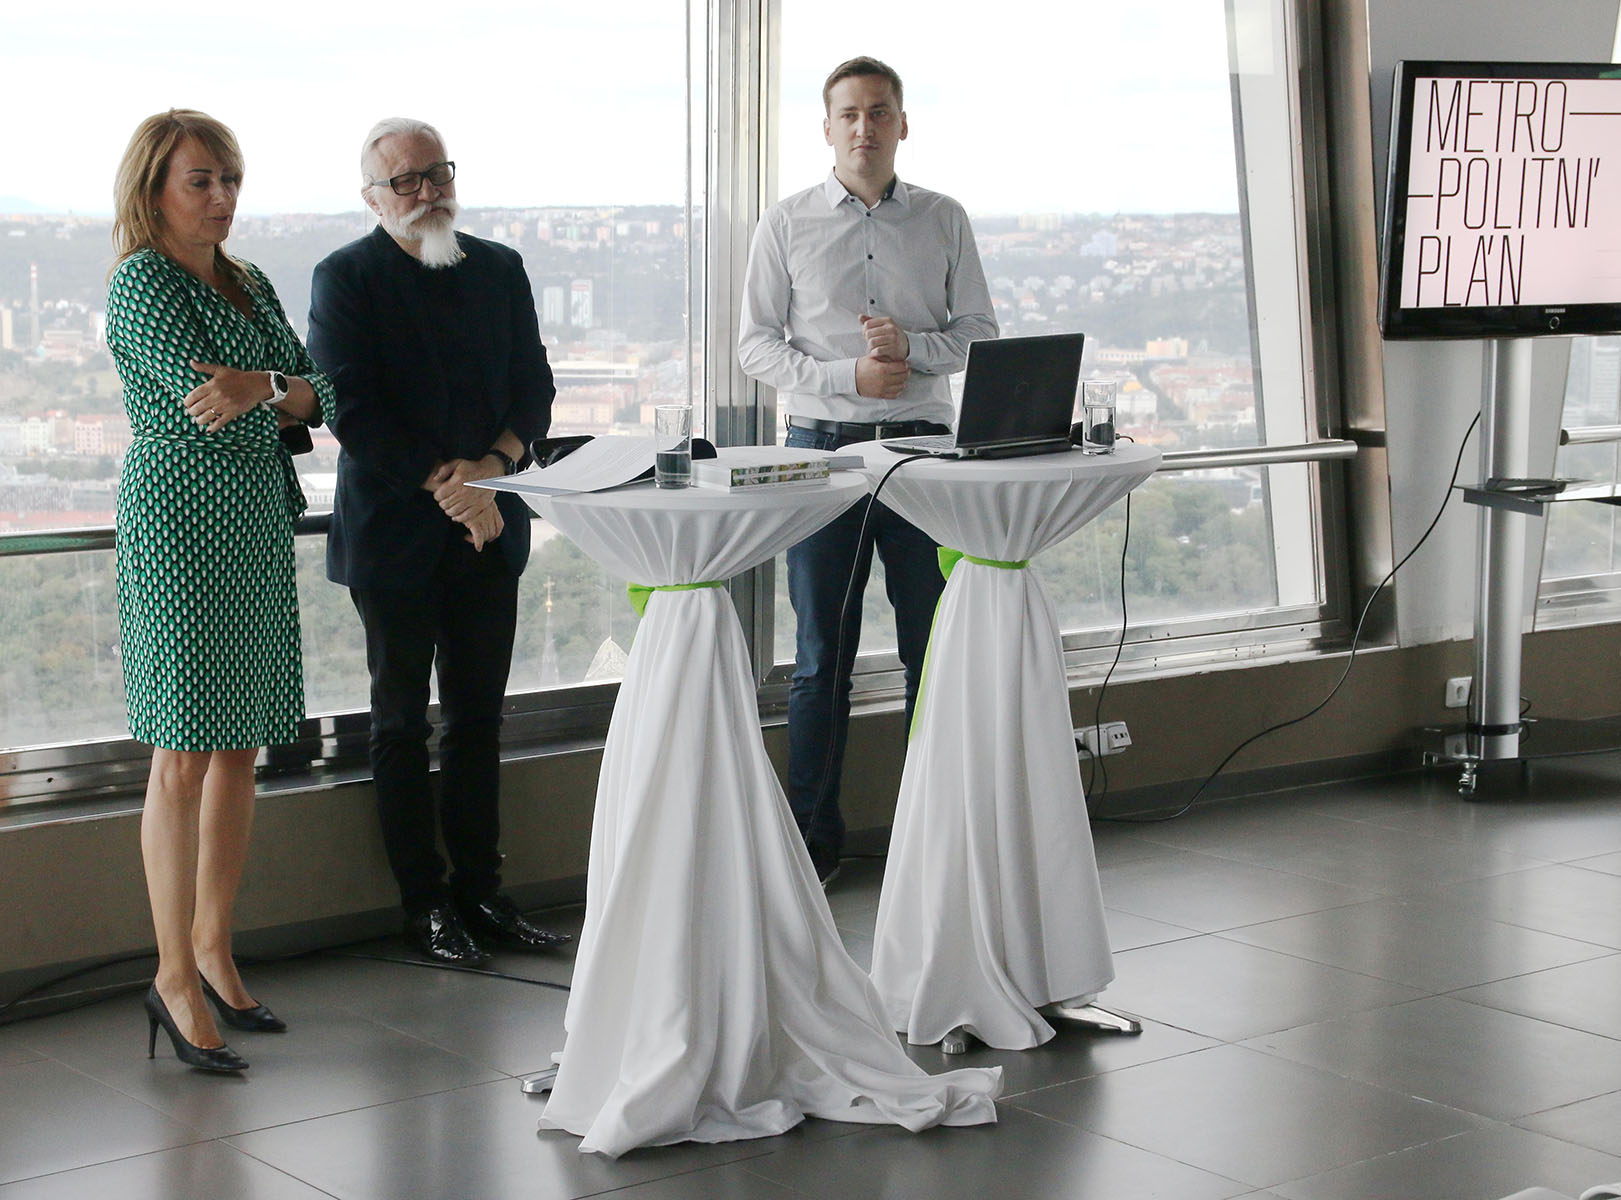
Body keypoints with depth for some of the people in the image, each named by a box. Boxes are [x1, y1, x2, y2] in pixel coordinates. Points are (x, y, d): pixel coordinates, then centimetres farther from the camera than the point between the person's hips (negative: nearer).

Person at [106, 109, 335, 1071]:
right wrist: (279, 386, -1)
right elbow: (203, 395, -18)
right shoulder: (143, 283, -7)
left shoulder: (250, 286, 17)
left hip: (258, 528, 8)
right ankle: (176, 977, -2)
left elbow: (317, 392, 10)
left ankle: (214, 949, 19)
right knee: (185, 756, -7)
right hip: (181, 525, -8)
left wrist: (264, 390, -10)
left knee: (241, 748, 10)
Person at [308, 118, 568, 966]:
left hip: (488, 526, 5)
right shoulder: (346, 278, -5)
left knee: (479, 714, 8)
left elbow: (534, 384, 8)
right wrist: (445, 484, -17)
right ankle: (424, 902, 11)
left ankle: (480, 888, 16)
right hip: (395, 531, -4)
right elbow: (351, 410, -13)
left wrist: (495, 462, -10)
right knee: (403, 721, 4)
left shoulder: (499, 269, 11)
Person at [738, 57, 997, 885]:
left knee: (933, 649, 3)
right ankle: (812, 839, 11)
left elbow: (980, 331, 8)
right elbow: (756, 342, 2)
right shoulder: (787, 225, 5)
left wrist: (914, 347, -12)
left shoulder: (944, 220, 10)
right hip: (821, 443, -1)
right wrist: (847, 375, -12)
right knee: (821, 654, 3)